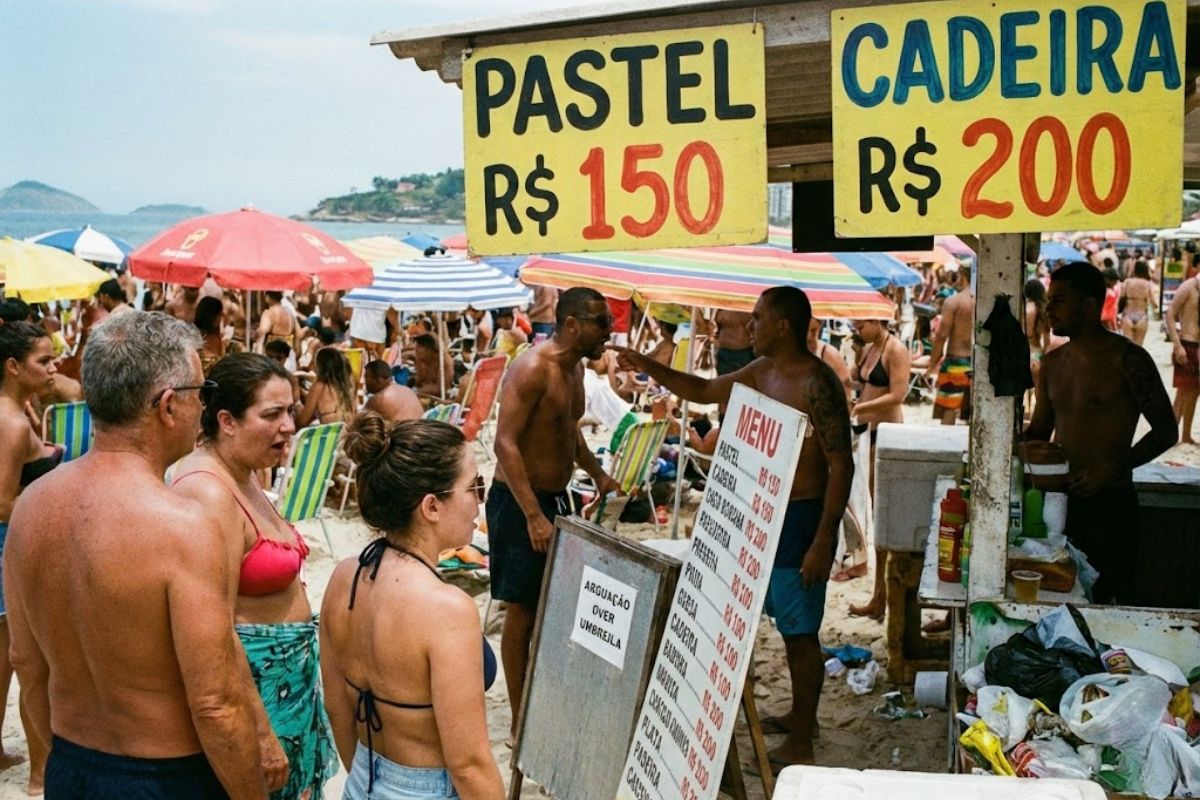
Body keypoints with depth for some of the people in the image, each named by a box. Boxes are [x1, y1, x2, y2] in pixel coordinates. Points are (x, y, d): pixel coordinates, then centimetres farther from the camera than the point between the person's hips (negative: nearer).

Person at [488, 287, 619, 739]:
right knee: (523, 612, 1)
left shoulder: (575, 367, 9)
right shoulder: (532, 369, -19)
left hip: (556, 497, 9)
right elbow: (505, 443, -24)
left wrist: (597, 474, 14)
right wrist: (533, 516, -28)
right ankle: (520, 719, 13)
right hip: (519, 502, -9)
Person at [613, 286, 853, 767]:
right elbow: (704, 391, 22)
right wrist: (649, 368, 12)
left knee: (801, 632, 0)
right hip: (770, 514, 9)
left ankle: (800, 747, 12)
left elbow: (841, 466, -21)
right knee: (789, 624, 20)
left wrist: (822, 541, -24)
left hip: (803, 517, -9)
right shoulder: (762, 372, 7)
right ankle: (799, 716, 36)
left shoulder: (816, 384, -20)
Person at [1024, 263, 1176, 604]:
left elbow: (1166, 430, -7)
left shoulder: (1127, 359, -9)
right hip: (1058, 498, 6)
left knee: (1104, 600, -2)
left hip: (1108, 503, -6)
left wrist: (1114, 469, -18)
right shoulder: (1052, 363, 11)